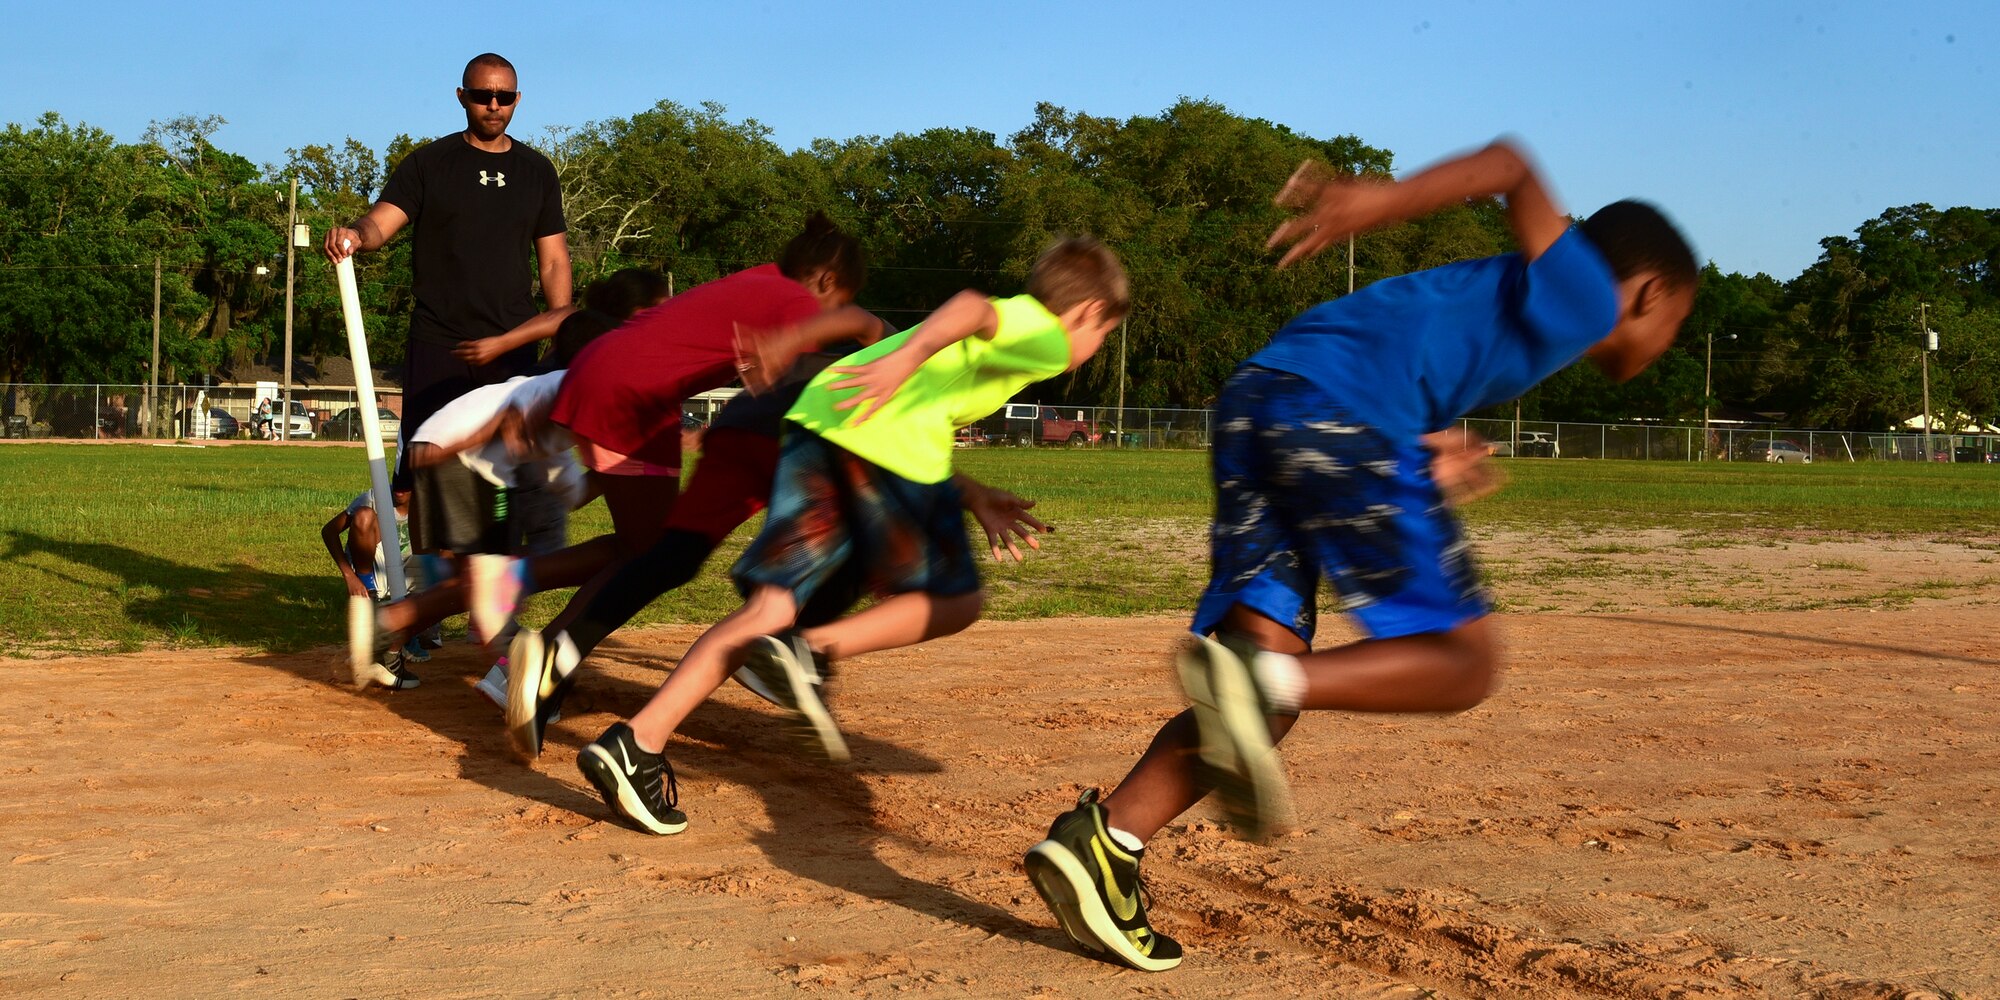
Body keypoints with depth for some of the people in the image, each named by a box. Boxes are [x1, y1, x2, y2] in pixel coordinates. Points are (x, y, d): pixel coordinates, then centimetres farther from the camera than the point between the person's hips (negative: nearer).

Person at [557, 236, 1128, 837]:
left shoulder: (1007, 325, 35)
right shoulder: (1047, 338, 10)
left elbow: (855, 323, 33)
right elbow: (974, 308, -14)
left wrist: (790, 342, 34)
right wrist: (909, 357, -28)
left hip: (814, 421, 8)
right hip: (895, 443, -8)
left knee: (771, 609, 0)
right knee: (956, 602, 10)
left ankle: (638, 742, -15)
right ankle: (811, 653, -10)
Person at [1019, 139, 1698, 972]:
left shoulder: (1505, 299, 35)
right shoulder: (1580, 297, 10)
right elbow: (1511, 169, -6)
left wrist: (1419, 480, 24)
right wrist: (1385, 202, -18)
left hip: (1256, 397, 8)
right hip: (1346, 414, -8)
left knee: (1274, 683, 6)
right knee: (1462, 664, 1)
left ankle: (1103, 841, -10)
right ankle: (1261, 681, -20)